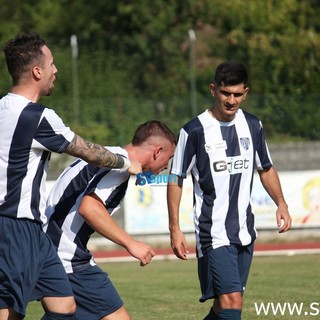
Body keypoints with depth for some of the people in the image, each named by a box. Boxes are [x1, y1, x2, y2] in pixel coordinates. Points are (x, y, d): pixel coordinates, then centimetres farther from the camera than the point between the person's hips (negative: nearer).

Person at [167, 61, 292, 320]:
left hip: (244, 231, 6)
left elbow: (266, 169, 20)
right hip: (213, 233, -6)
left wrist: (281, 204, 6)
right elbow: (176, 180, -3)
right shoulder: (194, 131, -9)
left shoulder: (253, 126, 6)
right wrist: (175, 228, -8)